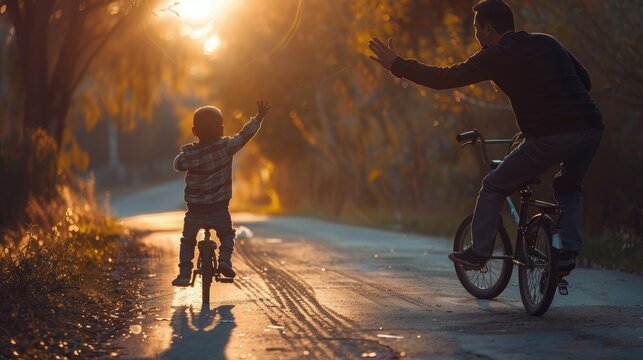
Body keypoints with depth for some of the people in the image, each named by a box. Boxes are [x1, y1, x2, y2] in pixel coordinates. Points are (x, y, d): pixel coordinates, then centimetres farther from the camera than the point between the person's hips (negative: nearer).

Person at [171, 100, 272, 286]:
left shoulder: (189, 154, -11)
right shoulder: (226, 147, -11)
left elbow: (178, 164, 6)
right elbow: (245, 134, -5)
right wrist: (259, 117, 5)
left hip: (195, 210, 0)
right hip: (219, 210, 0)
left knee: (187, 240, 19)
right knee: (227, 234, 26)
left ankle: (184, 274, 9)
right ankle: (225, 259, 3)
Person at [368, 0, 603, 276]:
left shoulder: (496, 57, 2)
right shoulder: (547, 42, 21)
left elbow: (444, 78, 1)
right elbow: (584, 81, 26)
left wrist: (397, 65, 9)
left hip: (551, 137, -6)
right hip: (591, 130, 6)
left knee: (494, 187, 13)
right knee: (569, 188, 31)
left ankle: (479, 252, 15)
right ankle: (568, 252, 15)